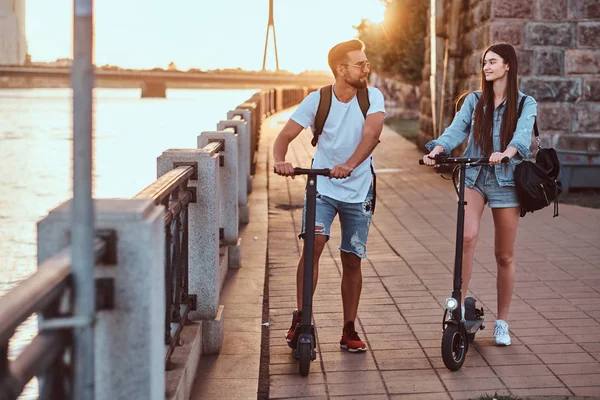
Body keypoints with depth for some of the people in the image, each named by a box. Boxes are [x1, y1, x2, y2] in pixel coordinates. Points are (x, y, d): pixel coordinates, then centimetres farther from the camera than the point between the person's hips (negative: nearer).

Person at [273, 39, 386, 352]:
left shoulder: (372, 97, -8)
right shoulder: (317, 100, -7)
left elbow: (371, 132, -27)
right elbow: (285, 136, -12)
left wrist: (349, 165, -44)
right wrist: (280, 160, -36)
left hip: (358, 191, 1)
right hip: (321, 187, -1)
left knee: (352, 260, 6)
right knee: (313, 245, -20)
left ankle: (349, 331, 18)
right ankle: (300, 319, -8)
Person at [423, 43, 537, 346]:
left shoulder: (525, 104, 2)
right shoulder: (475, 100, 9)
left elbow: (522, 135, -17)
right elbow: (456, 130, -5)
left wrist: (505, 153, -39)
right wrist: (436, 150, -26)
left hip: (506, 181, -1)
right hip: (473, 176, 1)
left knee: (504, 256, 6)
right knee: (468, 236, -26)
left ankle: (502, 322, 20)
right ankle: (460, 300, -12)